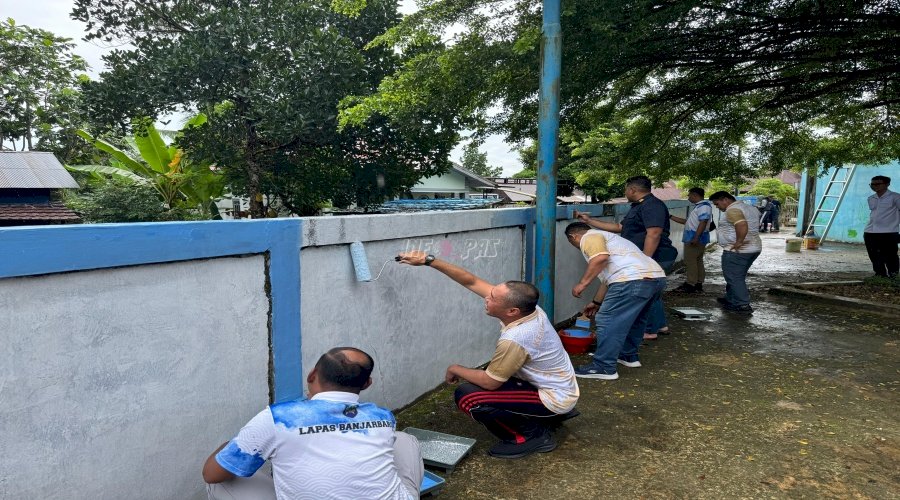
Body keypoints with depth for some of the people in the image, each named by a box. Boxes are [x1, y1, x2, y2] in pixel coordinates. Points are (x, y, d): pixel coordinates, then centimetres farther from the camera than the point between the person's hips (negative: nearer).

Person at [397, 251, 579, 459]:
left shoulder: (515, 339, -34)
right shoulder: (526, 306, -11)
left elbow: (489, 382, -22)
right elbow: (471, 281, -7)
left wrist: (455, 369, -5)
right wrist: (429, 261, -12)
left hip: (552, 399, -9)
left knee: (467, 396, -18)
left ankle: (530, 435, -4)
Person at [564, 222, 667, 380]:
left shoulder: (589, 237, 5)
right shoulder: (604, 237, 34)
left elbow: (601, 258, -17)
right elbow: (608, 275, 38)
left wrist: (582, 283, -10)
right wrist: (596, 302, 46)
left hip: (633, 280, -10)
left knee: (608, 321, -4)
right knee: (635, 319, 27)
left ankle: (604, 368, 0)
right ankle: (629, 355, 40)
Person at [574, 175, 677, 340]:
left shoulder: (652, 205, -17)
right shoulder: (639, 207, 18)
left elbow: (654, 234, -27)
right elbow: (619, 227, 22)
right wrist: (589, 221, 21)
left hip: (656, 258, -11)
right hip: (651, 259, 11)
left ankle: (650, 330, 9)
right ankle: (660, 325, 33)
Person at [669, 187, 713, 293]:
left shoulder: (704, 206, -12)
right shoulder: (697, 206, 21)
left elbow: (703, 223, -21)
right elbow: (687, 221, 26)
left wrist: (696, 238, -26)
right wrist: (671, 217, 24)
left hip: (695, 239, -10)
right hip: (692, 238, 10)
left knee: (690, 261, -8)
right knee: (697, 261, 12)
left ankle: (690, 285, -5)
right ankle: (698, 285, 16)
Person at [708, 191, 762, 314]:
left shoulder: (733, 210, -17)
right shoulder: (749, 208, 15)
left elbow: (742, 225, -33)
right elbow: (753, 226, 23)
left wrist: (738, 242, -24)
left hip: (737, 251, -10)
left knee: (734, 278, -2)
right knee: (737, 277, 20)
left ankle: (743, 306, 0)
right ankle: (731, 299, 30)